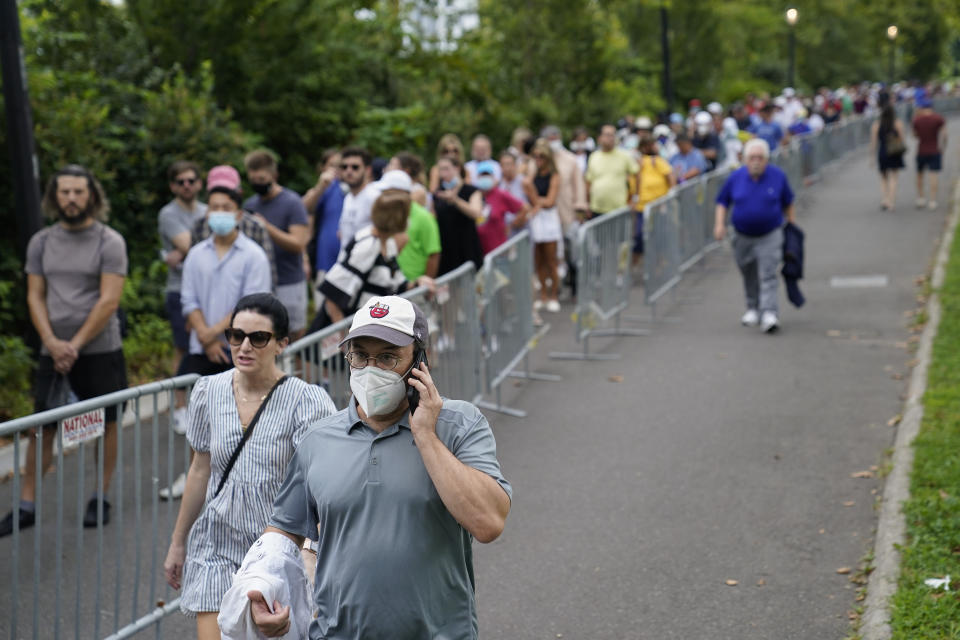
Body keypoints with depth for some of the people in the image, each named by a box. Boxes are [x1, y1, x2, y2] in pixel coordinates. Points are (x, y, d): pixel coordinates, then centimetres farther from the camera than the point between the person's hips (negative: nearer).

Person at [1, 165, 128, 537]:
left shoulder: (109, 242, -5)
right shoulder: (41, 242, 8)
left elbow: (109, 301, -11)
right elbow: (35, 297, 6)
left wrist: (75, 345, -14)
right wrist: (52, 343, -8)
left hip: (100, 350, -3)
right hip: (53, 351, 3)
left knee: (106, 423, 4)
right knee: (42, 427, 2)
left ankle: (101, 499, 16)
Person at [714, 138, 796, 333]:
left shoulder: (778, 176, -5)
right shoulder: (736, 178, -3)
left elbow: (787, 202, 8)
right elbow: (723, 201, 6)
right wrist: (719, 223, -7)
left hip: (770, 235, -2)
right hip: (743, 236, 2)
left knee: (768, 275, -14)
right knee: (749, 276, 13)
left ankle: (769, 313, -20)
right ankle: (753, 309, 31)